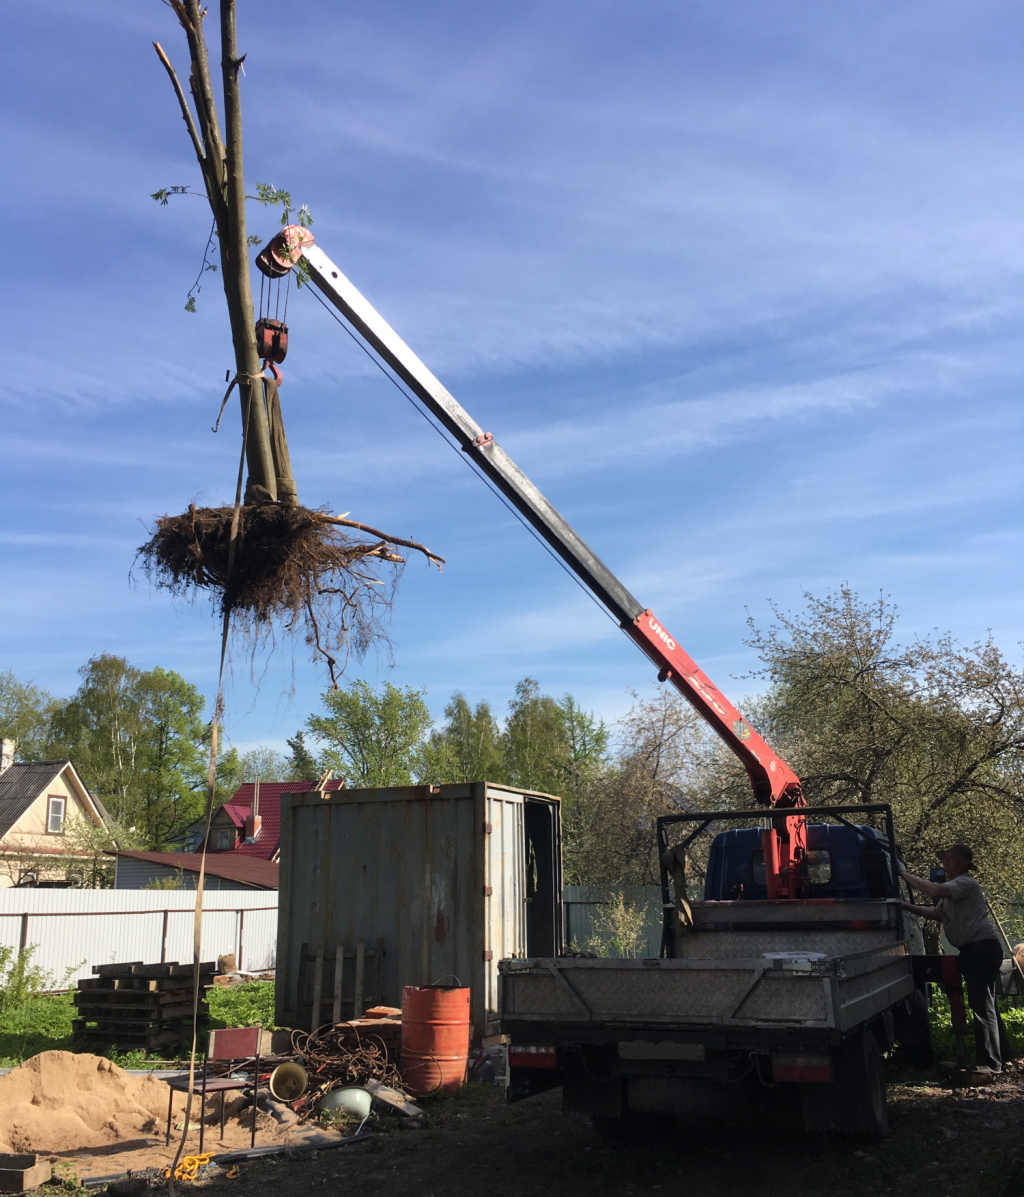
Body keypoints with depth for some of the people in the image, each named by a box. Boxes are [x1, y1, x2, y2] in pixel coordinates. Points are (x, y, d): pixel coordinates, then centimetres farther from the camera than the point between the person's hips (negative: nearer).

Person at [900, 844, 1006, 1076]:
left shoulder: (966, 883, -14)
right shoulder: (950, 888, 18)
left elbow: (934, 890, -32)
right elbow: (936, 913, 15)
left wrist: (904, 874, -24)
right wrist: (906, 906, 6)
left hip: (983, 947, -10)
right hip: (972, 949, 10)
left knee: (982, 1004, -10)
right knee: (984, 1004, 15)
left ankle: (989, 1063, -7)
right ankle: (997, 1058, 23)